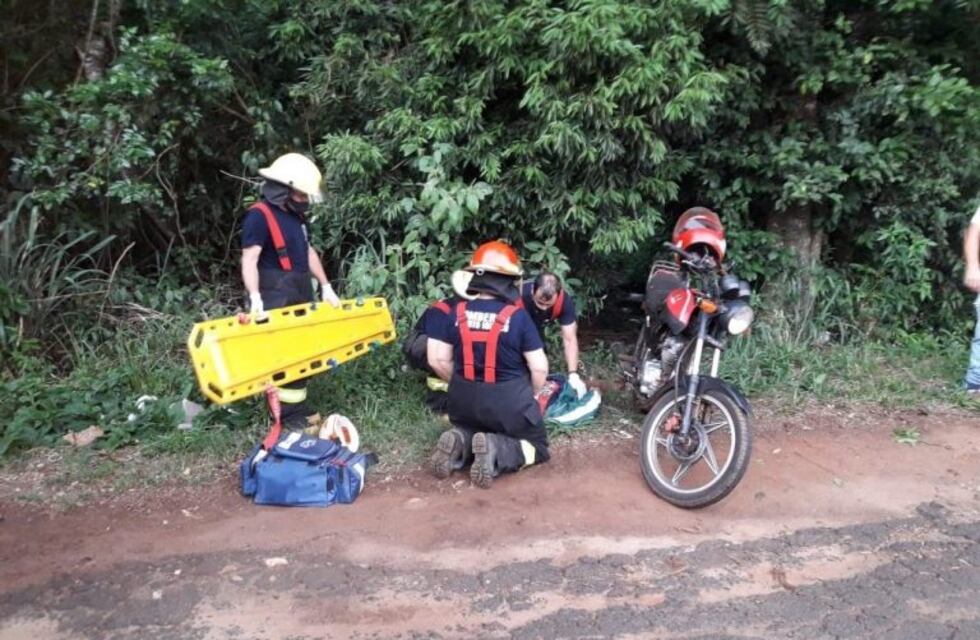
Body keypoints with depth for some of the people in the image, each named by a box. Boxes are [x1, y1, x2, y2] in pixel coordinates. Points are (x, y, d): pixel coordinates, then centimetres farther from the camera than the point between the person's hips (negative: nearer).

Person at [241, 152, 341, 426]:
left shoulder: (296, 215, 15)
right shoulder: (259, 215, -13)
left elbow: (308, 252, 22)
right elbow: (249, 260, -19)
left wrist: (326, 286, 17)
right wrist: (255, 297, -30)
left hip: (301, 295, 9)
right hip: (277, 299, -9)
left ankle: (298, 406, 24)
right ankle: (288, 413, 1)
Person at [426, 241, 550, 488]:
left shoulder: (455, 313, -6)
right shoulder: (518, 316, -14)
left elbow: (437, 360, -2)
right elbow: (539, 368, -10)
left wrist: (463, 386, 14)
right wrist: (531, 396, 9)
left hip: (465, 400, 4)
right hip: (509, 401, -4)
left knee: (469, 431, 34)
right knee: (537, 447, 17)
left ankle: (460, 443, -2)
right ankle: (496, 450, -13)